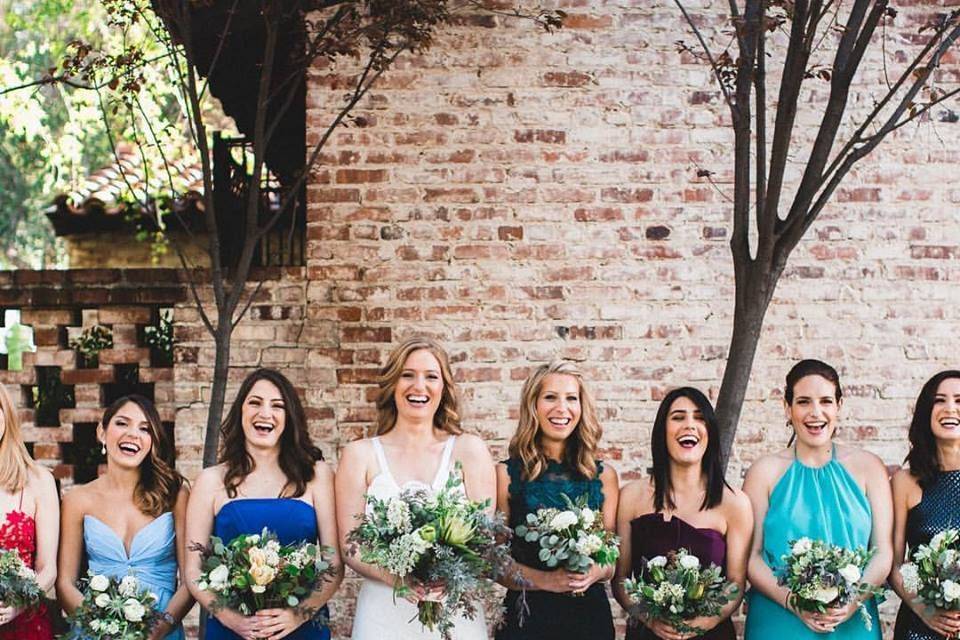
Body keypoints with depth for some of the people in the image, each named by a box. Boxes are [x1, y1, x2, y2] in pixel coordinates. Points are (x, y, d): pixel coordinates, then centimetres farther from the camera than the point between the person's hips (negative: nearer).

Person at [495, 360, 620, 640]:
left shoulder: (604, 476, 4)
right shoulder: (507, 474, -4)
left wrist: (597, 572, -13)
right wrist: (546, 580, -19)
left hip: (590, 615, 2)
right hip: (527, 615, -2)